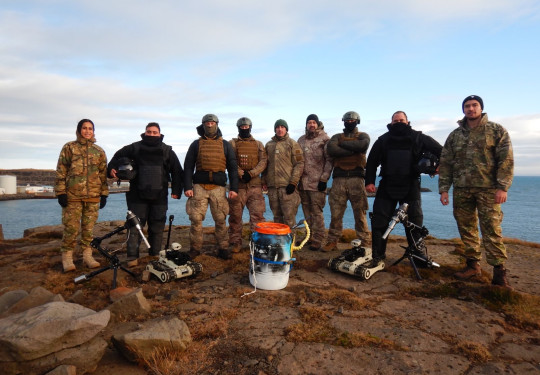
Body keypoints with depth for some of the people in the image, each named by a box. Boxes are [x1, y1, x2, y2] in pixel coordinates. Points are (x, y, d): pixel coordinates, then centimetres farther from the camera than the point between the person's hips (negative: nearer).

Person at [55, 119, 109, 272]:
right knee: (71, 227, -3)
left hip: (93, 196, 2)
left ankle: (87, 255, 16)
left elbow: (103, 173, 14)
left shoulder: (99, 151, 13)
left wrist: (104, 194, 9)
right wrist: (60, 192, -4)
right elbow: (61, 170, 3)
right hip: (72, 196, -2)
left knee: (89, 227, 6)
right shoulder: (69, 147, 6)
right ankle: (67, 257, 10)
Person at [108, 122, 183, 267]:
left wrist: (176, 190, 1)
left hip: (159, 196, 1)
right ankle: (132, 257, 3)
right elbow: (118, 156, 21)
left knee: (157, 227, 6)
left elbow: (177, 171, 8)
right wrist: (112, 169, 3)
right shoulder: (135, 148, 7)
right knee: (135, 226, -2)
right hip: (138, 195, -1)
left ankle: (154, 256, 17)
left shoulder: (167, 151, 8)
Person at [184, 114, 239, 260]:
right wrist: (187, 187, -3)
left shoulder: (225, 145, 13)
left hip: (219, 187, 0)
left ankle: (223, 248, 12)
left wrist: (234, 188, 0)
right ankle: (195, 248, 11)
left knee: (221, 220, 1)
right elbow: (188, 167, 9)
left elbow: (233, 167, 10)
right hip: (199, 187, 0)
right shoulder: (196, 144, 12)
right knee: (196, 219, -2)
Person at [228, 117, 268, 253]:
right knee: (235, 215, 3)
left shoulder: (258, 144, 15)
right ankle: (236, 242, 14)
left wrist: (251, 173, -12)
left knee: (257, 214, -2)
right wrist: (241, 174, -16)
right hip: (237, 184, -1)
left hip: (255, 184, 1)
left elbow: (263, 161, 2)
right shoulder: (232, 143, 9)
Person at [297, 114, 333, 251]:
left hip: (317, 183, -5)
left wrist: (324, 179, -11)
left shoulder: (324, 139, 0)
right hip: (303, 182, 6)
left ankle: (318, 239, 2)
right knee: (307, 211, 10)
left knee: (316, 211, -5)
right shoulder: (301, 140, 17)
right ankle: (310, 236, 20)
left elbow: (329, 160, -5)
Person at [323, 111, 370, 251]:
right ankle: (332, 241, 8)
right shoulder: (337, 137, 19)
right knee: (335, 213, 0)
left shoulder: (363, 136, 16)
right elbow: (330, 149, -4)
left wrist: (342, 144, 0)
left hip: (356, 178, -1)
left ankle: (364, 242, 7)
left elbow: (361, 145, -10)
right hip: (339, 178, 1)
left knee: (360, 213, -1)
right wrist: (352, 150, -7)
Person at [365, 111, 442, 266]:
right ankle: (377, 254, 9)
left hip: (410, 187, -1)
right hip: (387, 186, 1)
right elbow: (372, 161, 6)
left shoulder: (418, 138, 4)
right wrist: (369, 181, -1)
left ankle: (418, 252, 19)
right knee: (379, 220, -1)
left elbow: (439, 151, 9)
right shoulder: (383, 140, 7)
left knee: (414, 220, 5)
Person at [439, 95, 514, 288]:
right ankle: (473, 264, 20)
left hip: (488, 189, -3)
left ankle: (499, 271, 1)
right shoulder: (454, 136, 13)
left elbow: (506, 160, -3)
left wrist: (502, 187, -12)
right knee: (466, 229, 8)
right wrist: (443, 189, 3)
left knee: (491, 230, -6)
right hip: (461, 190, 4)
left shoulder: (497, 131, 4)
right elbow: (445, 164, 10)